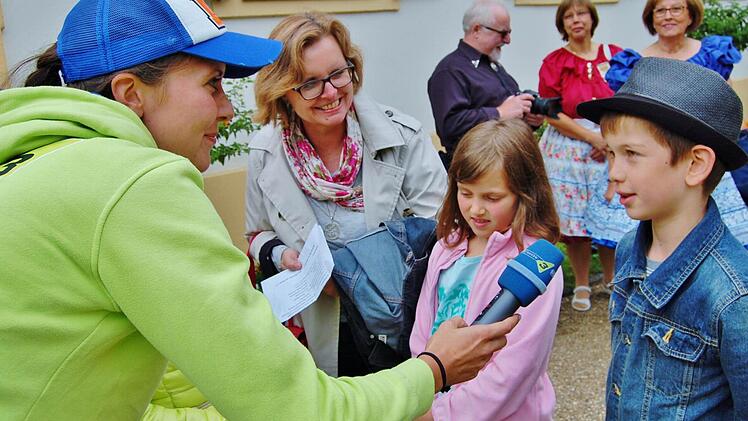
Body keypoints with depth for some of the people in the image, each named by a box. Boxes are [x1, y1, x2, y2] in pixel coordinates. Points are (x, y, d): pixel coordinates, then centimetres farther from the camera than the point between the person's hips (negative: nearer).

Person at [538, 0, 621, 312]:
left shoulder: (614, 55, 7)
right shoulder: (554, 62, 2)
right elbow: (552, 114, -5)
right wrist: (593, 137, -11)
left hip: (612, 148, 1)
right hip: (568, 150, -1)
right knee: (574, 221, 2)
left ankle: (611, 279, 24)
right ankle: (582, 286, 18)